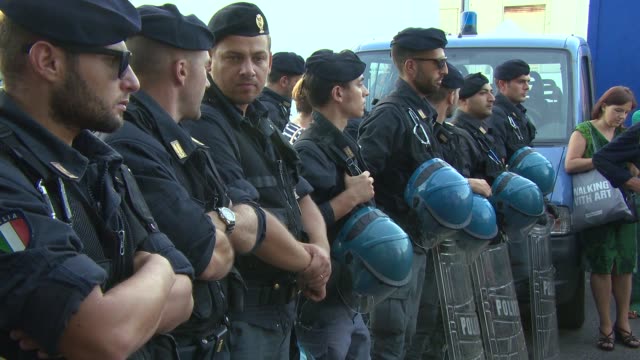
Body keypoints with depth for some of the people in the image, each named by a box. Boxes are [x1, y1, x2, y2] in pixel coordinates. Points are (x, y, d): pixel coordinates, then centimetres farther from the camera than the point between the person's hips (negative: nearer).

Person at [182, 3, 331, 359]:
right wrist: (308, 266, -11)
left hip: (281, 304, 9)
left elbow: (301, 195, 13)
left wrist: (321, 248, -7)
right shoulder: (202, 125, -18)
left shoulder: (261, 122, 12)